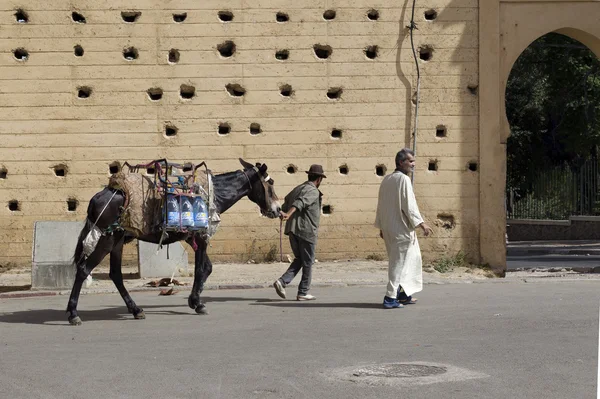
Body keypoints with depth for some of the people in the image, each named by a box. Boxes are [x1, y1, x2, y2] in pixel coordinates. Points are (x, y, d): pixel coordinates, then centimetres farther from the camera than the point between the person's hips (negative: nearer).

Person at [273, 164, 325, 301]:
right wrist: (288, 214, -41)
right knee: (307, 263, 5)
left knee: (299, 259, 18)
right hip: (306, 231, -8)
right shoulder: (313, 191, -10)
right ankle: (303, 293, 10)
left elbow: (285, 205, 15)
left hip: (292, 230, 8)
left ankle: (282, 281, -1)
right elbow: (300, 203, -28)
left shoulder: (297, 189, 16)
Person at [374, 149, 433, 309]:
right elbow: (409, 204, -19)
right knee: (399, 261, -4)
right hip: (401, 228, -9)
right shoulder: (403, 179, -14)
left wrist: (381, 227, 21)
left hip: (388, 228, 9)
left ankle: (403, 294, 22)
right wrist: (421, 224, -16)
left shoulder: (386, 180, 12)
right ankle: (391, 297, -5)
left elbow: (381, 205, 16)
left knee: (412, 258, 18)